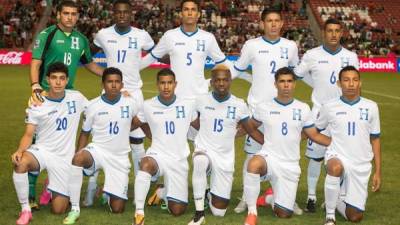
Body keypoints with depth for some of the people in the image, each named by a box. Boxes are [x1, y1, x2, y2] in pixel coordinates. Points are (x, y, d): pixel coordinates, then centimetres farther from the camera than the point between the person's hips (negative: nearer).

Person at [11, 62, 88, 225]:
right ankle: (25, 210, -20)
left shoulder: (77, 98, -1)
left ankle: (52, 188, 34)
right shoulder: (36, 105, -4)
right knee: (20, 162, -38)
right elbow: (29, 134, -5)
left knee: (58, 210, -3)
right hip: (41, 151, -1)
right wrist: (20, 150, -25)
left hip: (64, 158, 1)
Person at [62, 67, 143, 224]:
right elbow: (85, 133, 4)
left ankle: (109, 193, 35)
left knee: (117, 209, -3)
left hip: (120, 157, 1)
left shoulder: (131, 104, -4)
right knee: (78, 158, -39)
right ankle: (75, 209, -27)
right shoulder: (93, 106, -4)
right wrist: (79, 155, -8)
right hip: (97, 150, -1)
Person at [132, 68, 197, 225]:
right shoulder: (148, 106, -1)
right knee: (146, 164, -40)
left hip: (179, 160, 1)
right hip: (157, 155, -1)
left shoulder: (187, 105, -1)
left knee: (177, 210, 1)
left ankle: (162, 193, 36)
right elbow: (134, 124, 17)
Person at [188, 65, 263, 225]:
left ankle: (214, 194, 36)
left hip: (225, 158, 1)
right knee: (200, 162, -41)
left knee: (219, 212, -2)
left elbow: (251, 130, 5)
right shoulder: (202, 101, -3)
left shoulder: (239, 105, -5)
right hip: (204, 150, 0)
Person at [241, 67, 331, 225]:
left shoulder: (303, 109, 3)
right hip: (268, 158, -2)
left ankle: (271, 198, 40)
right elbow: (251, 125, 19)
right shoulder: (264, 107, 0)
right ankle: (252, 212, -22)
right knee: (254, 164, -41)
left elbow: (314, 135, 9)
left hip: (290, 166, 2)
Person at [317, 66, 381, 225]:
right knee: (335, 168, -41)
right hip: (337, 157, -2)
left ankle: (336, 201, 35)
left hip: (361, 165, 2)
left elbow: (375, 140, 9)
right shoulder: (330, 107, -1)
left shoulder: (371, 107, 3)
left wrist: (378, 171, 6)